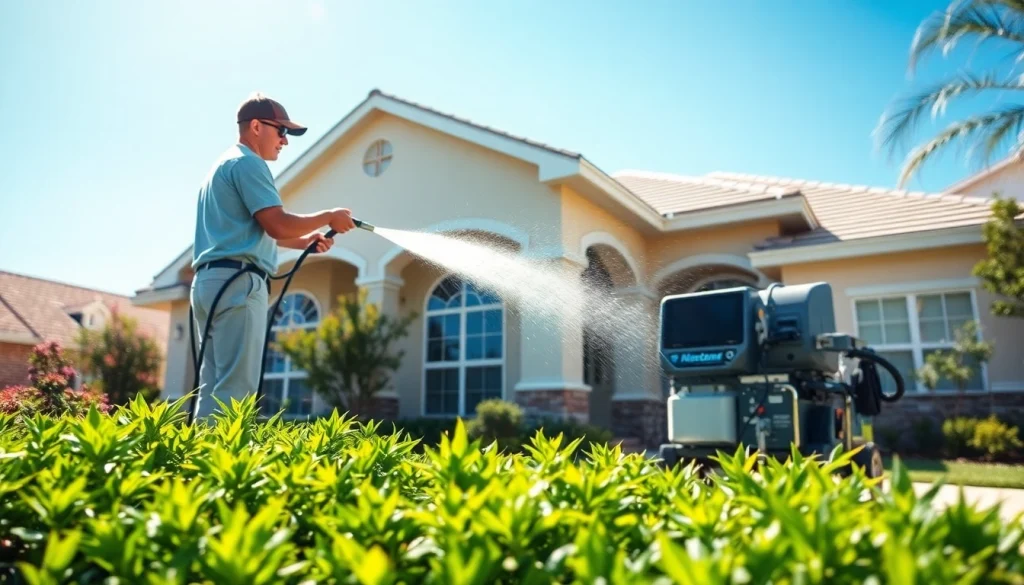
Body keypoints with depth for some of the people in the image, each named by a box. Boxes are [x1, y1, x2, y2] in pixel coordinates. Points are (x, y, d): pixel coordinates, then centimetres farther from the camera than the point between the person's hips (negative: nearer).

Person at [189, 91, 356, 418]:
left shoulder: (223, 165, 27)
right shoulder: (247, 163, -5)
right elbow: (278, 224, -16)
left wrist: (303, 241, 23)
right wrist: (328, 217, -2)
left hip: (210, 280, 10)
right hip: (237, 281, -10)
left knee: (214, 387, 8)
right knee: (235, 389, -12)